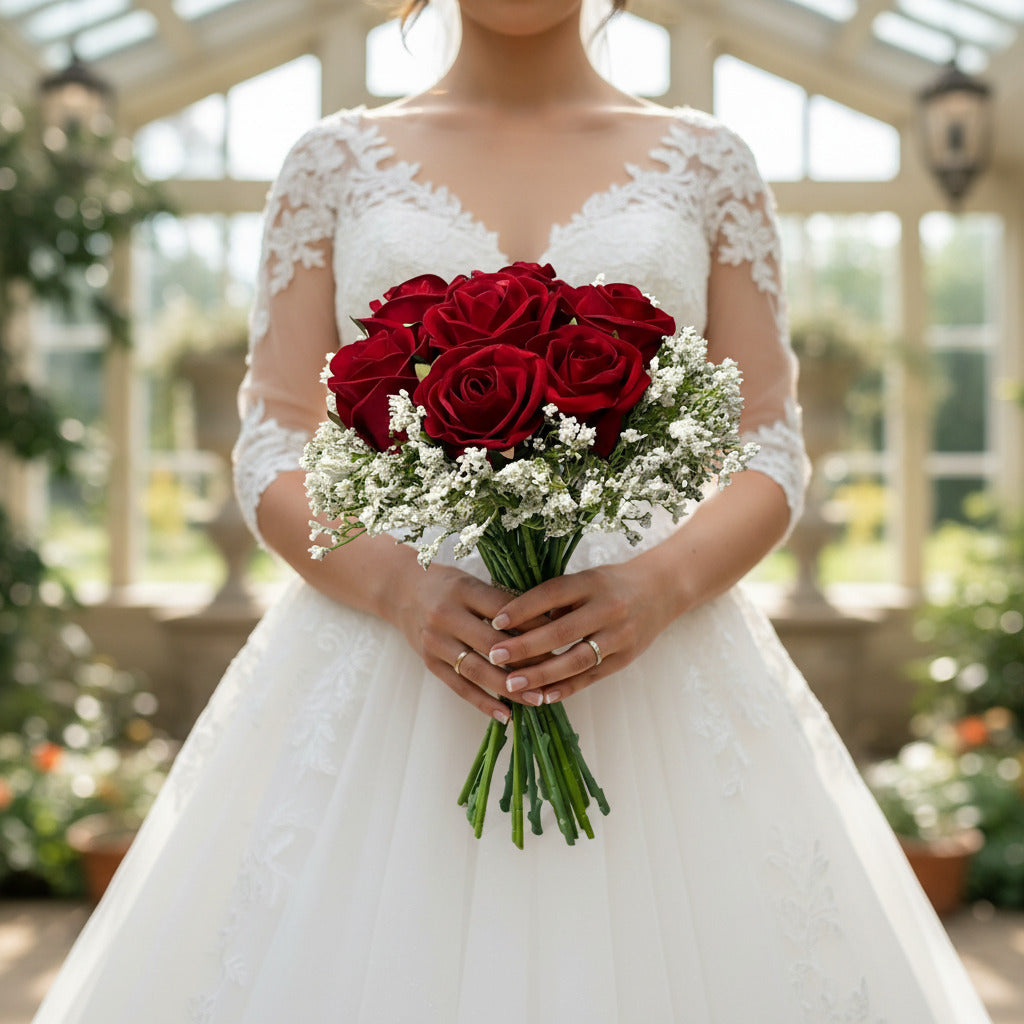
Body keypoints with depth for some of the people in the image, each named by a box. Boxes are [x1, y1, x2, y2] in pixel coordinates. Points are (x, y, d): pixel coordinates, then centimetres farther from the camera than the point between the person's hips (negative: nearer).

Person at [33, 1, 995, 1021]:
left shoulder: (706, 161, 8)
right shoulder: (337, 159, 8)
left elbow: (769, 455, 5)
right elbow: (274, 451, 4)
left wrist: (661, 585, -14)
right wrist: (400, 588, -15)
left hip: (658, 667, 1)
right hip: (382, 652, 0)